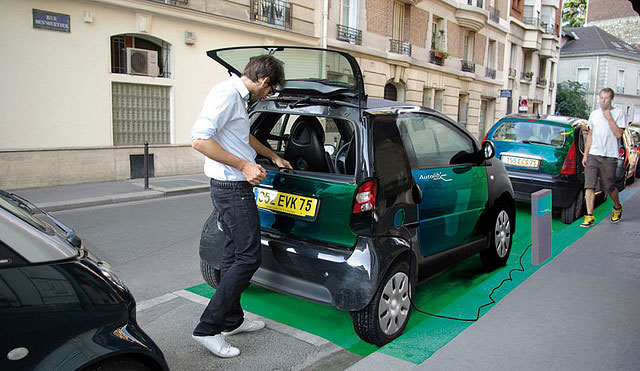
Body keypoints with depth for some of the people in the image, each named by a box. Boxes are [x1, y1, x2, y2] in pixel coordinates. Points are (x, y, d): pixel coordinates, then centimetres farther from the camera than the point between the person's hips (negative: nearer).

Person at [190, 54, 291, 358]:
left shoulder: (238, 96, 18)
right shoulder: (227, 93, -15)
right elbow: (199, 140, -24)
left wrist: (273, 156, 44)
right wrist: (243, 165, -22)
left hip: (231, 188, 11)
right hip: (233, 189, -11)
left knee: (234, 256, 16)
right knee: (248, 258, -7)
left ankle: (231, 320, 29)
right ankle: (207, 329, 0)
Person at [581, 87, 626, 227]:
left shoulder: (618, 113, 0)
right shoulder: (594, 114, 12)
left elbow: (618, 134, -10)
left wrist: (609, 117, -12)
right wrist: (585, 155, 12)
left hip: (609, 157, -3)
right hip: (593, 155, 3)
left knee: (609, 187, 3)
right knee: (589, 185, -7)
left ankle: (617, 208, 33)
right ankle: (589, 216, -4)